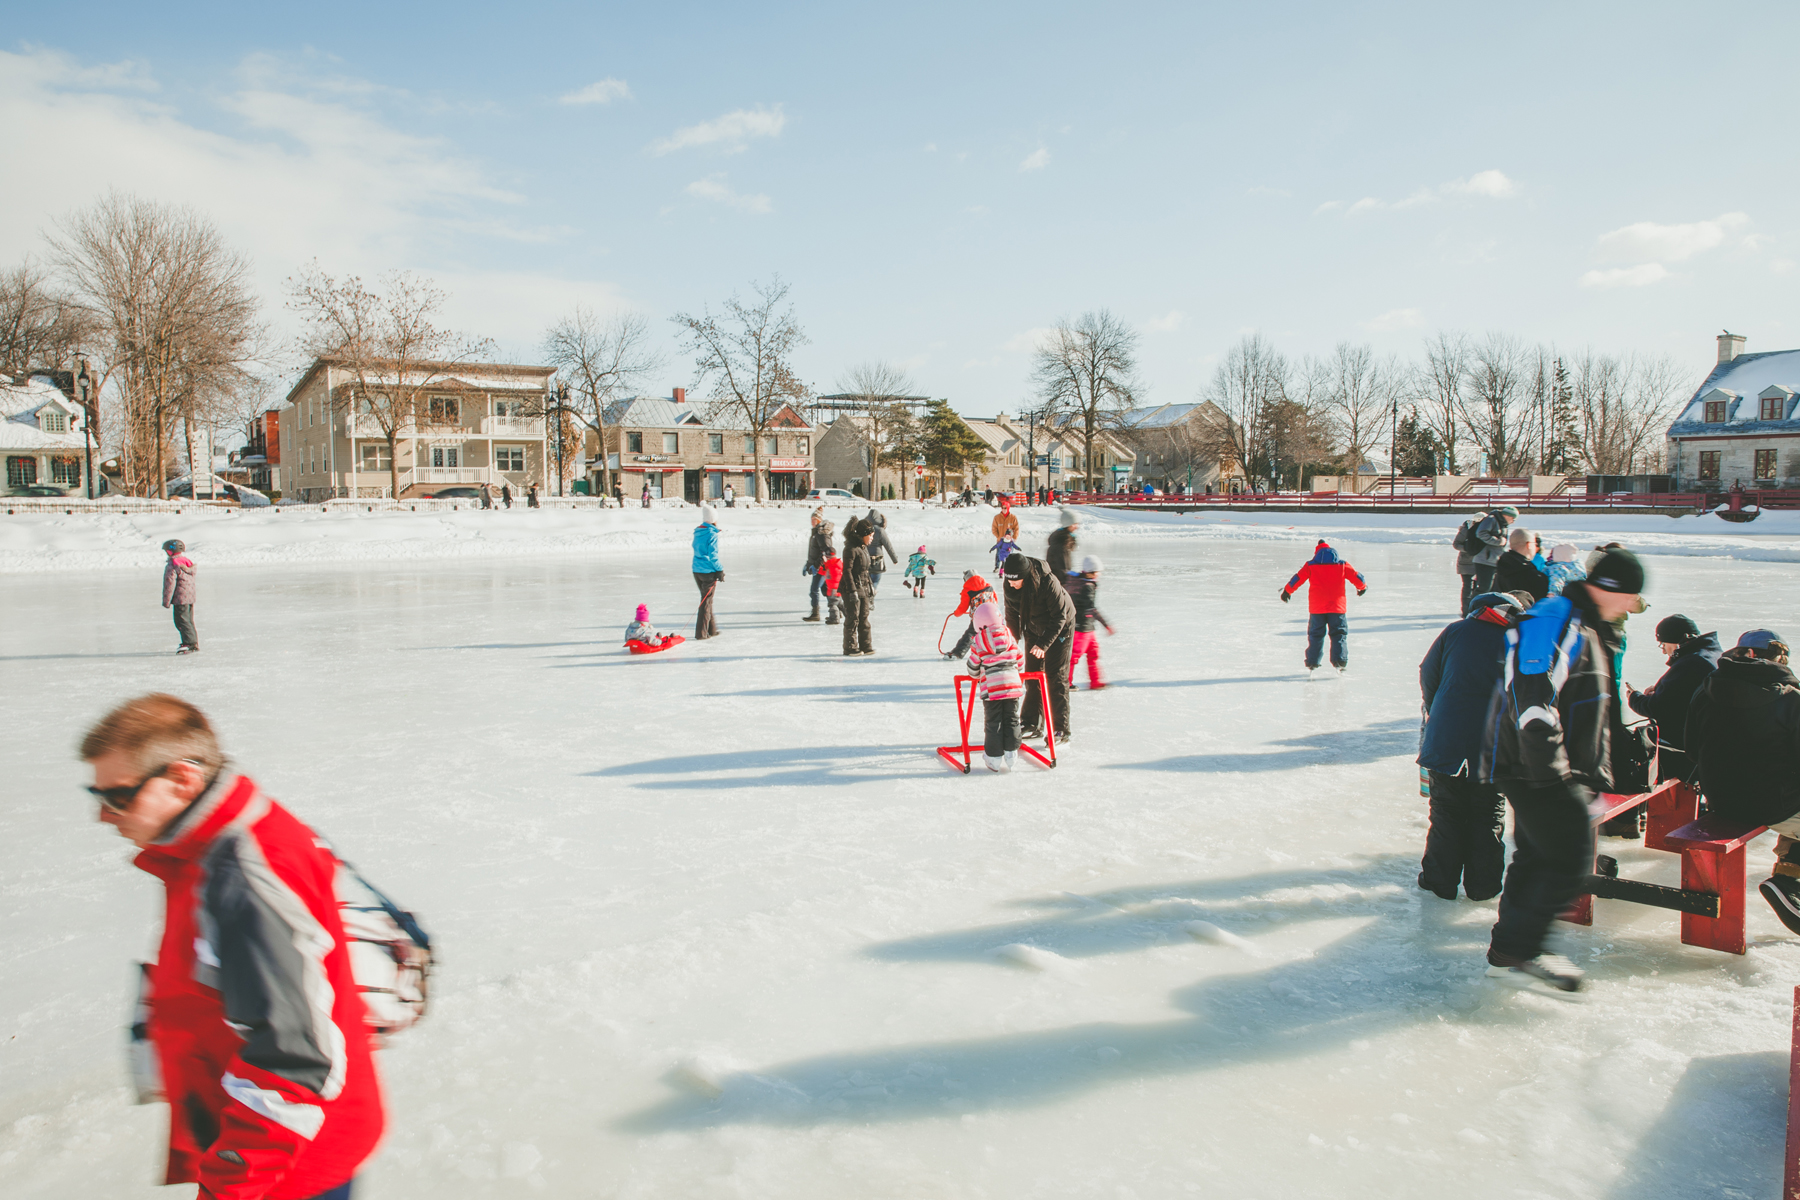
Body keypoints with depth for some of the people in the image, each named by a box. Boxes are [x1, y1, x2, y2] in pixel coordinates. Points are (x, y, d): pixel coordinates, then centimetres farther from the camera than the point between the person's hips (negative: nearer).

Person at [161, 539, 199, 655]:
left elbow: (169, 585, -16)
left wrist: (166, 601, -11)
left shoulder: (172, 566, -15)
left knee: (182, 621, -6)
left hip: (180, 599, -9)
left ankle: (189, 643, -10)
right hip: (190, 597, 9)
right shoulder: (188, 562, 14)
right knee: (188, 621, 16)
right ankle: (193, 641, 20)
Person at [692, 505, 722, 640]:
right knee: (706, 602, 0)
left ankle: (711, 629, 28)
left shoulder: (698, 532, 8)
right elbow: (713, 555, -17)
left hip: (696, 571, 7)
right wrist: (720, 570, -9)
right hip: (708, 572, -7)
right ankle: (701, 633, 1)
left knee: (707, 599, 19)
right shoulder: (712, 534, -14)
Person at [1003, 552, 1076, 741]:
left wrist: (1044, 644, -27)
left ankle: (1061, 729, -2)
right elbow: (1012, 615, -3)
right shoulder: (1010, 585, -18)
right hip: (1034, 630, 5)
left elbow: (1059, 616, -25)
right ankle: (1032, 724, 14)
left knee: (1056, 678, -7)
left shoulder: (1049, 583, -34)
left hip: (1060, 628, -5)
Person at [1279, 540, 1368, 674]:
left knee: (1315, 635, 11)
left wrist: (1287, 591, 17)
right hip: (1337, 607, 0)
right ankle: (1340, 661, -4)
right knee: (1339, 634, 8)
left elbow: (1297, 579, 2)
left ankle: (1312, 663, 11)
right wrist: (1363, 586, 32)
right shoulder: (1342, 565, 4)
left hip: (1316, 608, 0)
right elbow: (1356, 577, 10)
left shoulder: (1310, 566, 1)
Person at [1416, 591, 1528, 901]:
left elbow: (1428, 674, 6)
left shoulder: (1456, 631, -1)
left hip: (1446, 741, 0)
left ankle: (1439, 879, 18)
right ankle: (1483, 884, 21)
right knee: (1488, 817, 15)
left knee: (1446, 812, 12)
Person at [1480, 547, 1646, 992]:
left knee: (1536, 856, 14)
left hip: (1556, 771, 11)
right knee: (1571, 857, -10)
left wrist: (1596, 771, 22)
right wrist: (1553, 772, -23)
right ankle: (1517, 948, -1)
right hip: (1532, 769, -10)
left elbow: (1595, 711, 27)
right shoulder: (1555, 622, -18)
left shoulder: (1591, 629, 17)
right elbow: (1532, 698, -27)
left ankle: (1511, 950, 23)